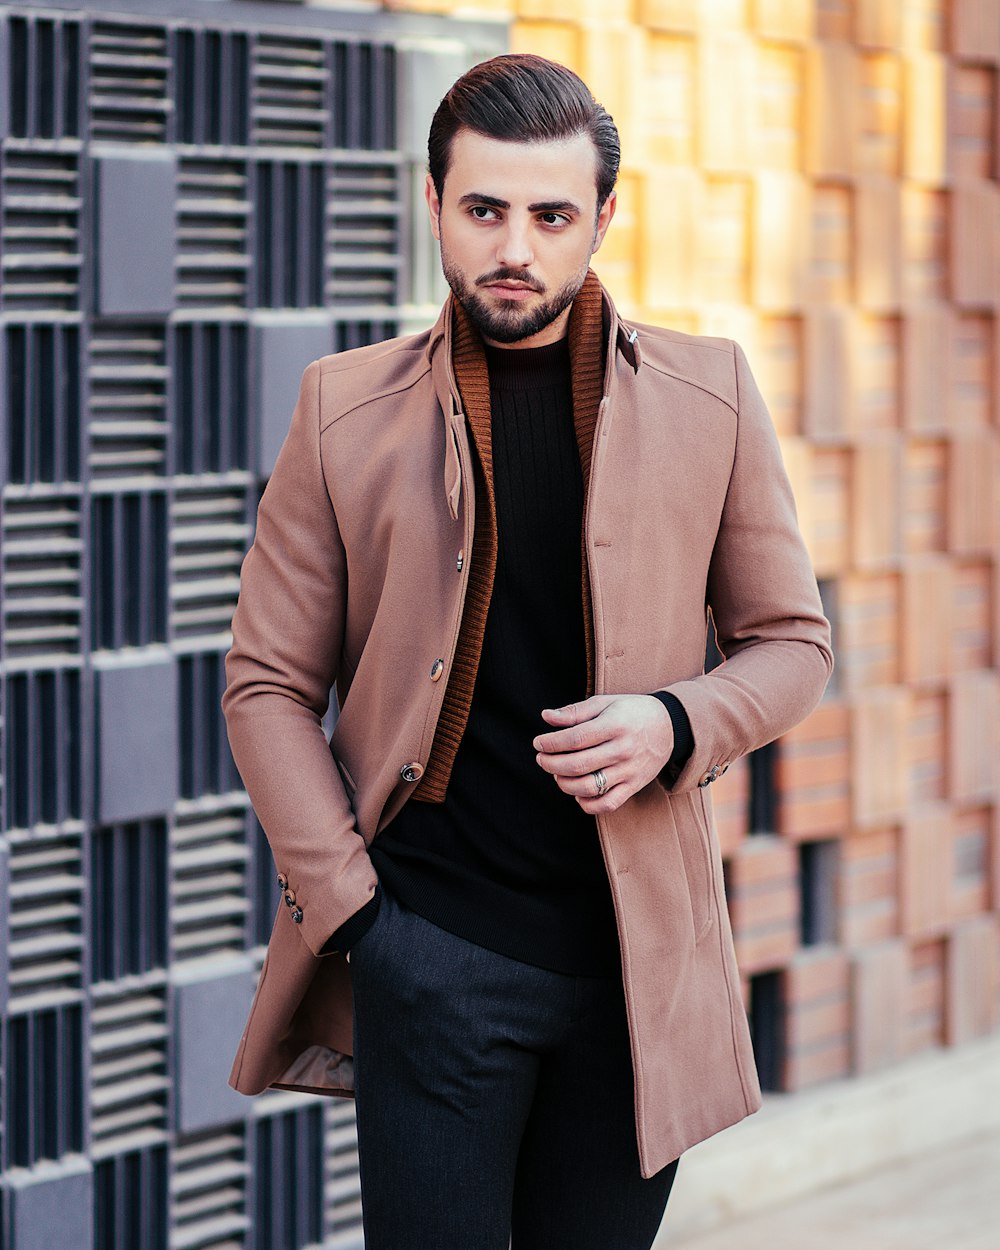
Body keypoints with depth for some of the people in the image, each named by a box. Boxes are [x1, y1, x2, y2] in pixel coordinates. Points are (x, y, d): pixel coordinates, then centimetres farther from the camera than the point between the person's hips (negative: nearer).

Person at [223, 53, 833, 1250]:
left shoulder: (708, 394, 3)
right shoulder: (346, 409, 1)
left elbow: (791, 641, 10)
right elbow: (267, 683, 4)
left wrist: (676, 726, -10)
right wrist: (348, 905, -5)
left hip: (641, 956, 2)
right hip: (436, 953, -1)